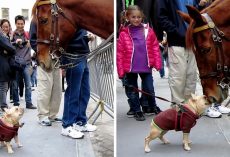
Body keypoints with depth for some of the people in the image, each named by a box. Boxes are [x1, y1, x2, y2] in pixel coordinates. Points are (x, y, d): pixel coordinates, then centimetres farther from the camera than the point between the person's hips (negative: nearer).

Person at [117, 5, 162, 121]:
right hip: (130, 68, -1)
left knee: (149, 88, 14)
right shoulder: (124, 33, -8)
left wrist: (157, 63, -2)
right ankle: (136, 110, 28)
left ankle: (152, 107, 36)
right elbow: (120, 53, -6)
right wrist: (120, 70, -7)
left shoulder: (148, 31, -4)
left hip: (146, 66, 1)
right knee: (132, 90, 12)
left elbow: (155, 48, 1)